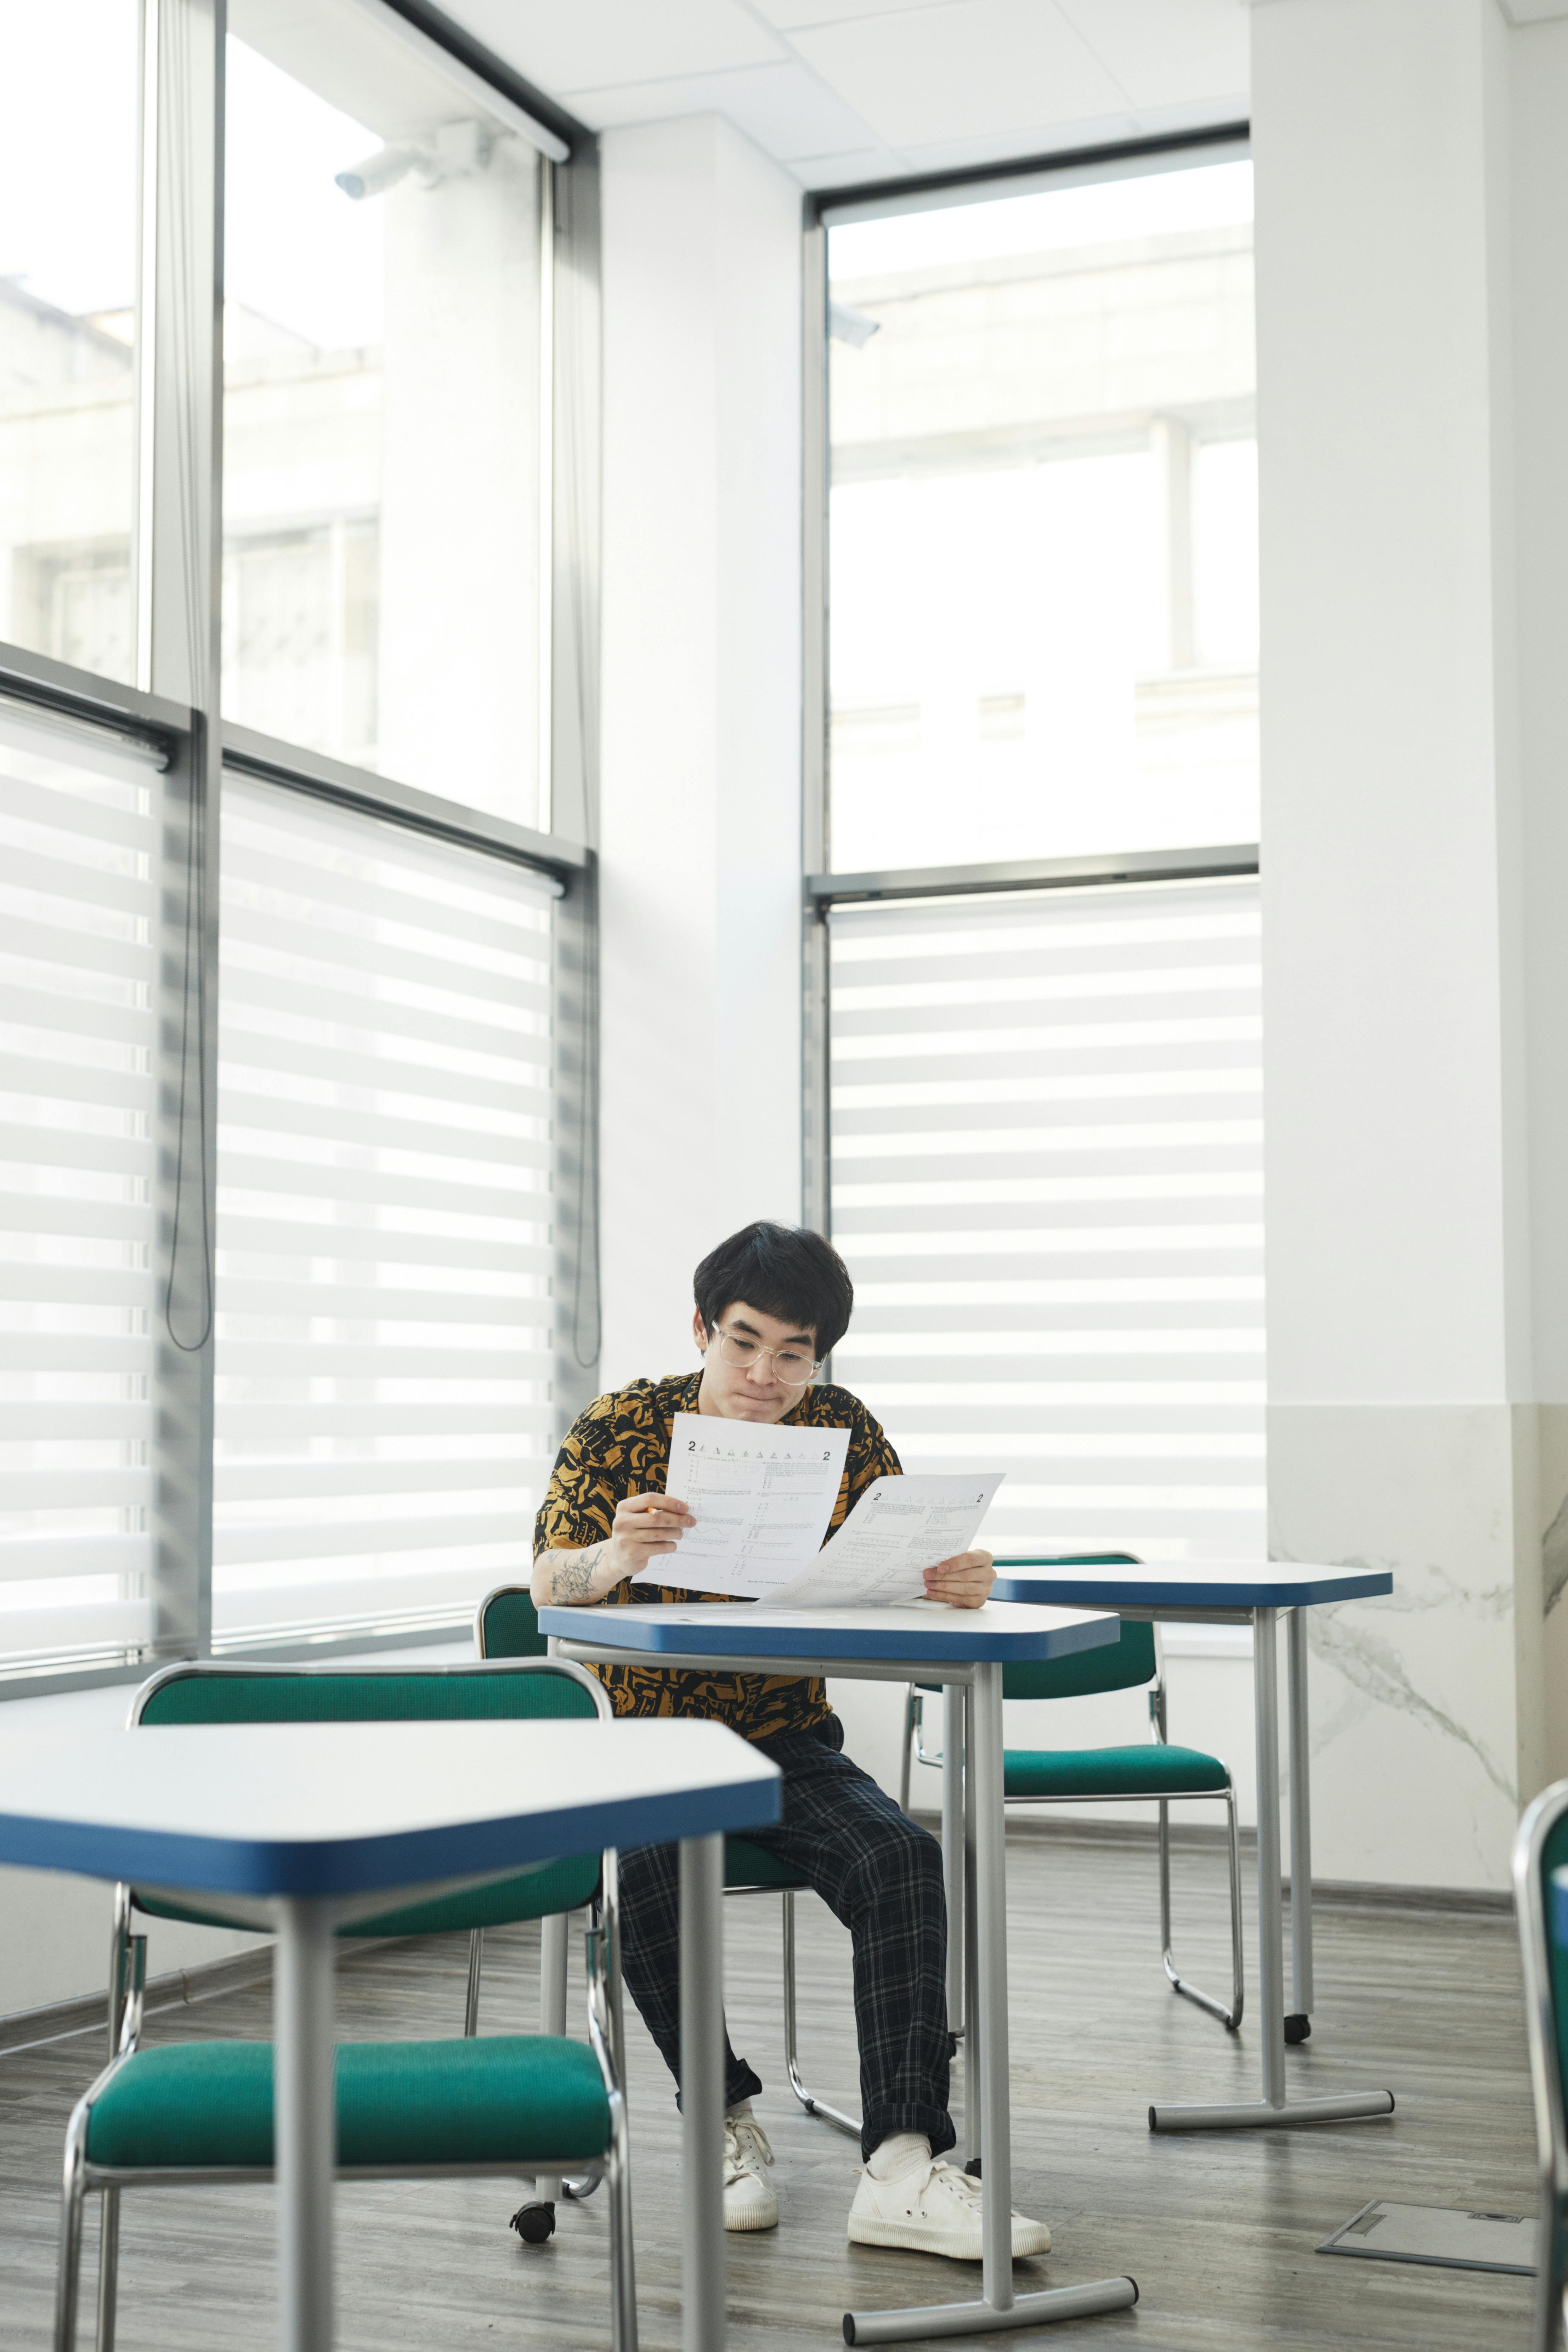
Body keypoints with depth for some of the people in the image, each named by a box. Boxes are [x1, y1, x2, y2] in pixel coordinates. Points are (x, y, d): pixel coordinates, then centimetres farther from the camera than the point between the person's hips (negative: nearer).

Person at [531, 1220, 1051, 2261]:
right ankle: (726, 2118, -11)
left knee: (904, 1861, -25)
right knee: (647, 1871, -34)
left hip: (787, 1740, 2)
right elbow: (548, 1581, -21)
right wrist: (614, 1557, -46)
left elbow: (906, 1569, -5)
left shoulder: (841, 1429, 1)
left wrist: (957, 1580, -31)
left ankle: (904, 2168, -27)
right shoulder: (623, 1428, -8)